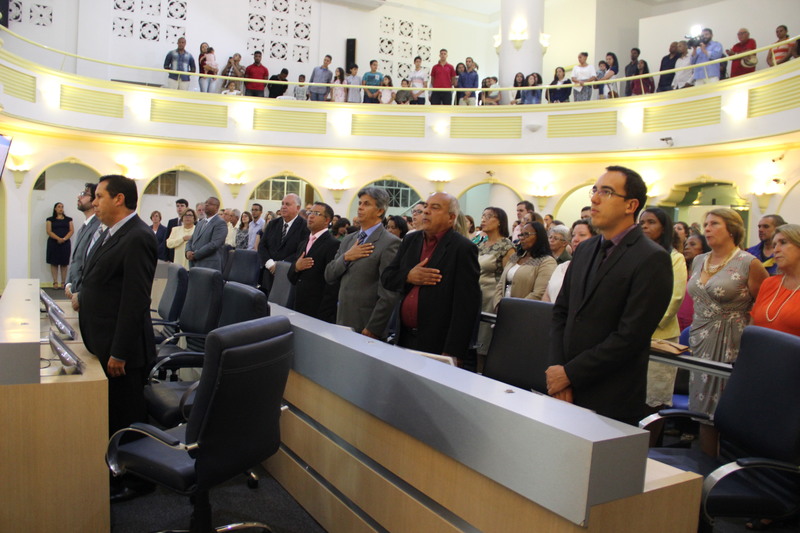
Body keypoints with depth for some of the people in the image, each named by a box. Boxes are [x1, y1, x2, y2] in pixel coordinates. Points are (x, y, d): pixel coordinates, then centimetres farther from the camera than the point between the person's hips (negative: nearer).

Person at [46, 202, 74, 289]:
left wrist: (64, 239, -12)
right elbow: (49, 232, -2)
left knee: (64, 263, 0)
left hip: (65, 243, 1)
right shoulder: (50, 219, 8)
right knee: (54, 263, -2)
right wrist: (58, 238, -17)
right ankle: (55, 282, 0)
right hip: (53, 243, -1)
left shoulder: (68, 219, 13)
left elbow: (72, 230, 4)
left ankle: (63, 282, 3)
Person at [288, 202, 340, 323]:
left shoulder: (334, 245, -12)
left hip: (320, 314, -7)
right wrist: (296, 267, -6)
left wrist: (322, 316, -19)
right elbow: (291, 278, 16)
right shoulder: (303, 243, 14)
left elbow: (332, 285, -17)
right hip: (299, 309, 7)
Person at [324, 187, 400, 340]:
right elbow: (329, 276, 10)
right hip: (342, 322, 6)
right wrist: (346, 257, -8)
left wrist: (371, 330, -16)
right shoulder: (348, 240, 13)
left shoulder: (390, 243, -12)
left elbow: (389, 295, -16)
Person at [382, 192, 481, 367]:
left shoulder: (463, 248, -10)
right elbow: (386, 277, 11)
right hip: (405, 338, 6)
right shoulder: (411, 241, 11)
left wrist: (452, 353, -18)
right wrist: (408, 277, -11)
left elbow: (466, 305, -14)